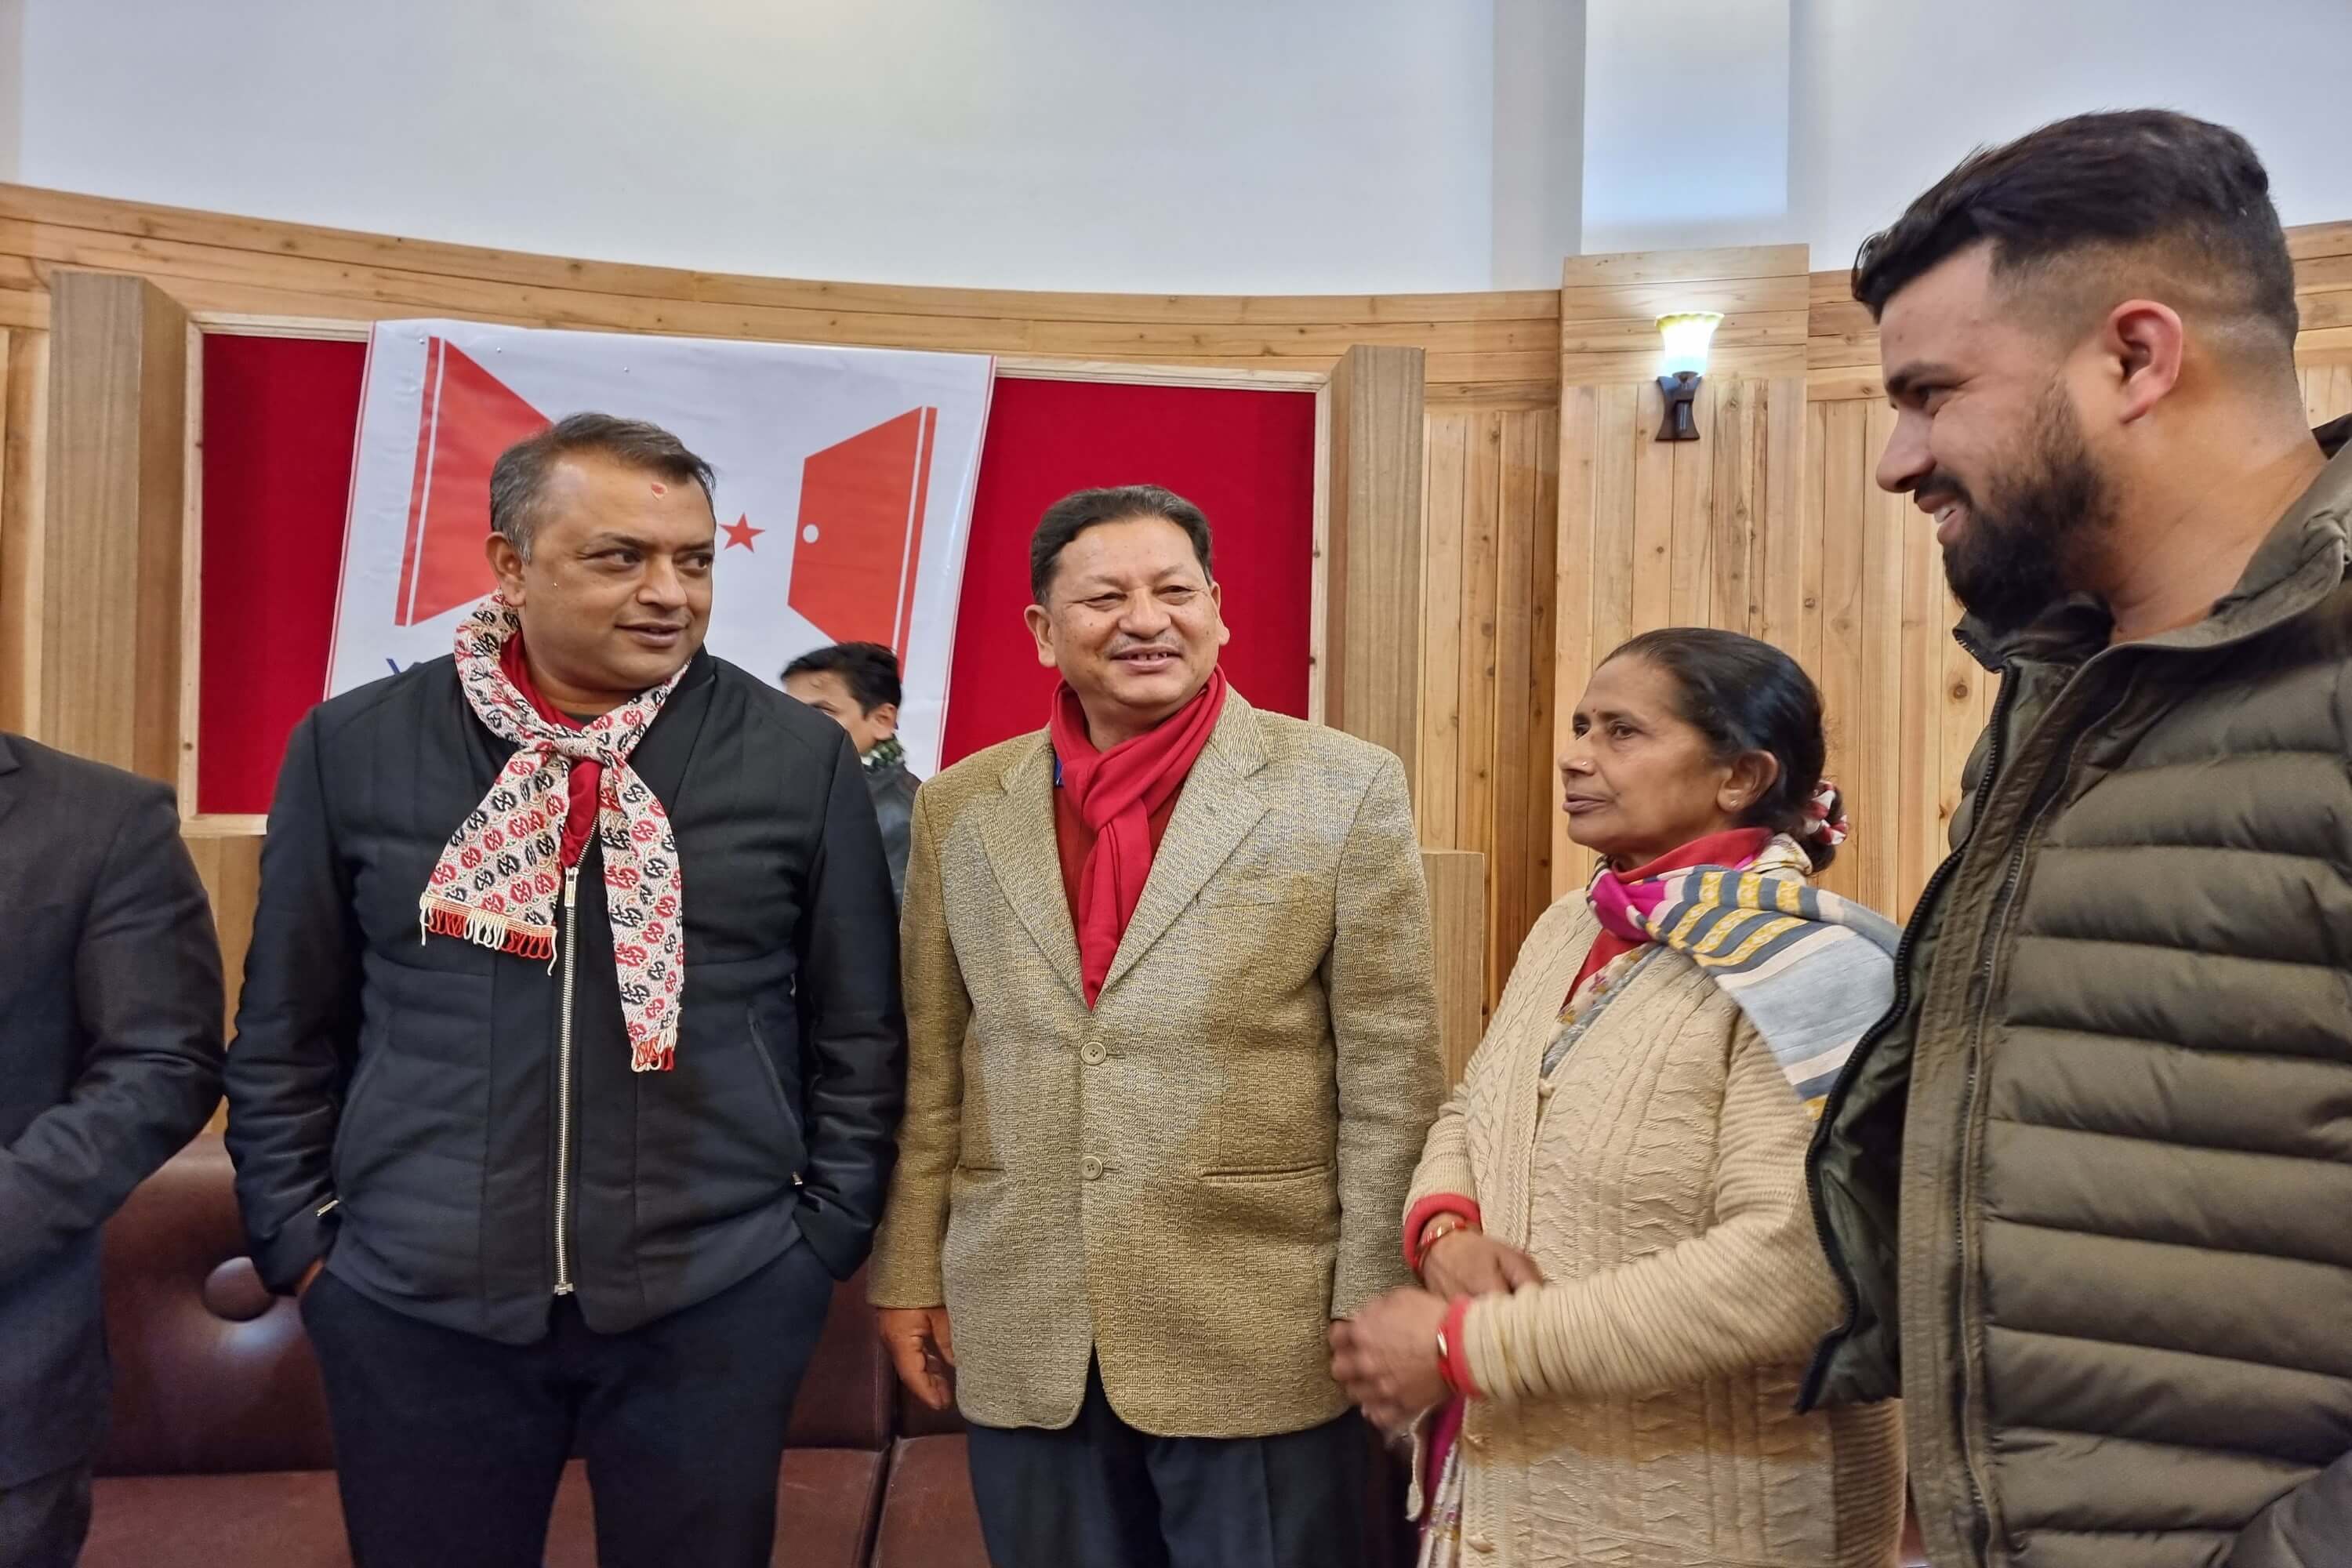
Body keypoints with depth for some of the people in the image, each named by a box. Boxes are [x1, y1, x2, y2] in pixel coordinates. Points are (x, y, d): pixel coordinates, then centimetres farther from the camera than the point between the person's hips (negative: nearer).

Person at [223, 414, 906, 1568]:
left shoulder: (800, 755, -3)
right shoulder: (352, 747, -1)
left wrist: (827, 1227, 2)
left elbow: (856, 1026, 2)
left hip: (719, 1297, 0)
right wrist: (299, 1237, 6)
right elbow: (286, 1029, 8)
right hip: (411, 1301, 1)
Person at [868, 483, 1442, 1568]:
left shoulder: (1346, 790, -6)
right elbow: (930, 1069, 8)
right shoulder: (959, 808, 4)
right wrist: (910, 1271, 7)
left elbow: (1390, 1073, -5)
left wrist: (1371, 1308, -6)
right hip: (1022, 1334, 3)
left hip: (1262, 1330, -2)